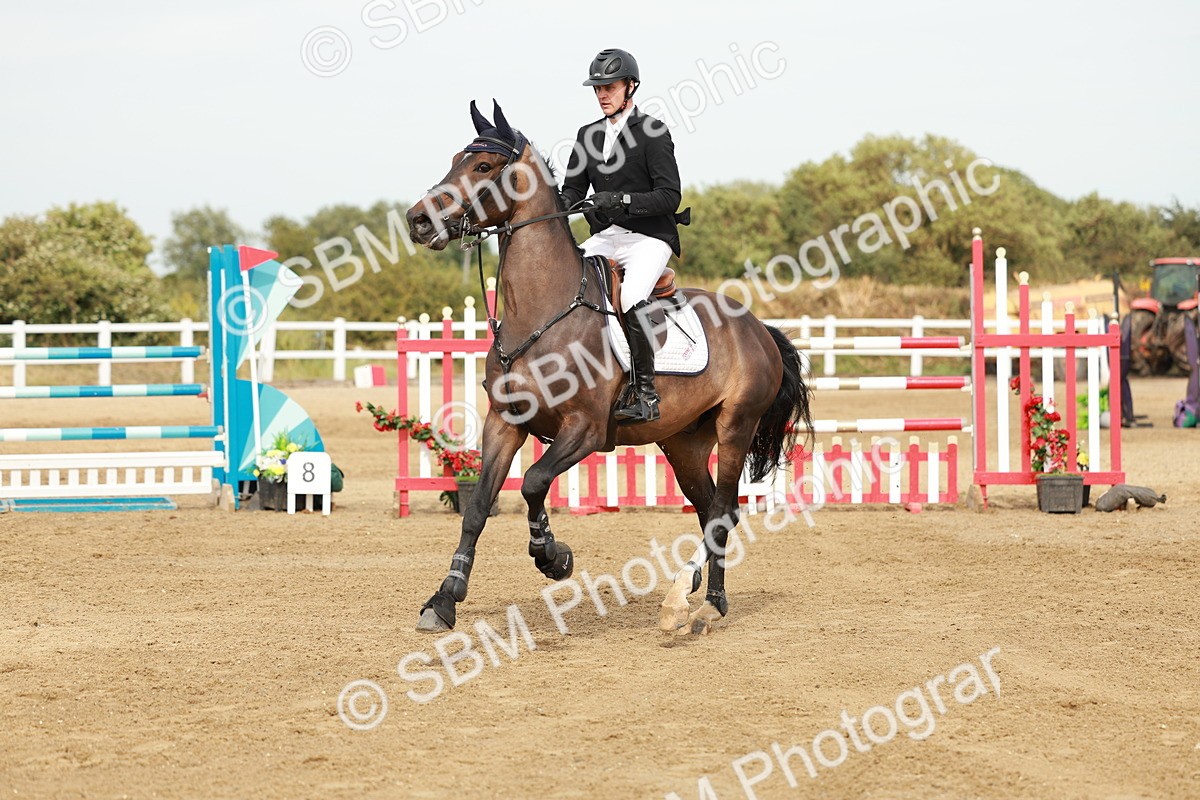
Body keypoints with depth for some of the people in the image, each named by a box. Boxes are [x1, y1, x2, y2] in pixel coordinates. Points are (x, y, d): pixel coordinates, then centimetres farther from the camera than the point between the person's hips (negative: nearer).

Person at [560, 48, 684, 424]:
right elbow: (572, 190, 14)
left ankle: (645, 393, -26)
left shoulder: (652, 133, -4)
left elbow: (670, 196, -12)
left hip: (648, 237, -7)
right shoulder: (588, 135, 15)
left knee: (632, 298, -32)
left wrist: (621, 200, -25)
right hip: (604, 238, 7)